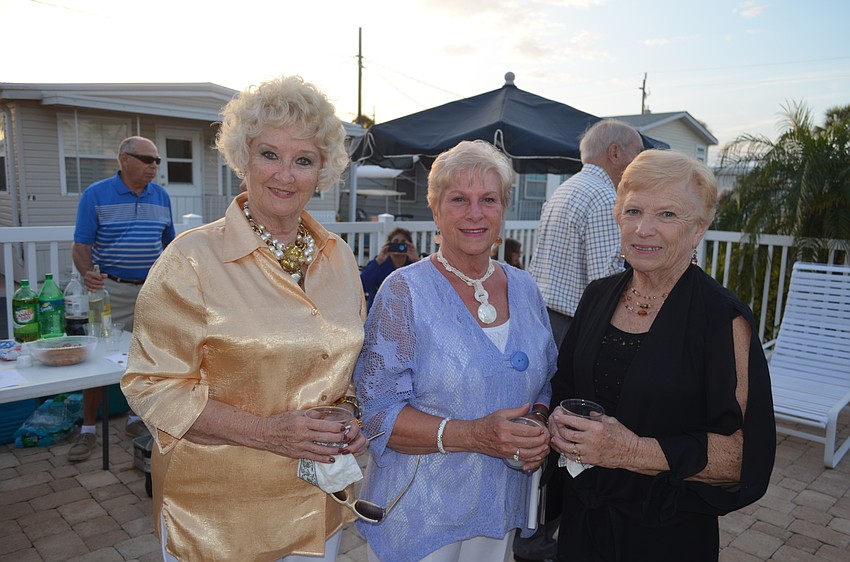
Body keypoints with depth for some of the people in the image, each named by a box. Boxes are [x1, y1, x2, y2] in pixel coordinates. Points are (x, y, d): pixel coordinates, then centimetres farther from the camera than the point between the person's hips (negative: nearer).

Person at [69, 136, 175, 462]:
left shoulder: (161, 197, 8)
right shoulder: (96, 195, -5)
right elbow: (81, 245, -8)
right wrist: (87, 273, -27)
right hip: (110, 290, -4)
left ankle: (136, 419, 25)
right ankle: (88, 430, 12)